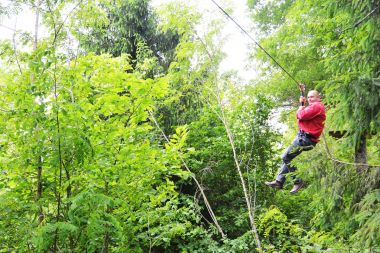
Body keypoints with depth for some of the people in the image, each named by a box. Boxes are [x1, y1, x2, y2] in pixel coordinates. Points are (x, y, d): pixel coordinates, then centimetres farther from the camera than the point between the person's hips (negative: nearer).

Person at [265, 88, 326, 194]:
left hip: (305, 138, -11)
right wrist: (302, 104, 10)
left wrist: (301, 109, 1)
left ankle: (298, 181, -6)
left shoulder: (317, 106, -8)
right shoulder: (313, 107, 26)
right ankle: (279, 181, 14)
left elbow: (302, 115, -20)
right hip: (302, 137, 11)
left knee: (286, 157, -14)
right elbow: (298, 116, 20)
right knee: (287, 157, 12)